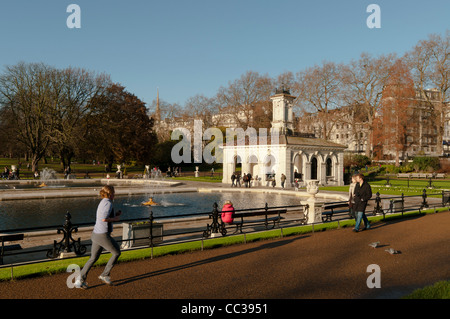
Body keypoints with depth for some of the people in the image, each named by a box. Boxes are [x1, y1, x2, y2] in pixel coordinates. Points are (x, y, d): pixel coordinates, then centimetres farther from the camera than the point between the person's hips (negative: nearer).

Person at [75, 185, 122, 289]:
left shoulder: (102, 203, 14)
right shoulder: (108, 203, -15)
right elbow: (104, 219, -26)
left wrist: (115, 215, 16)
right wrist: (115, 219, -10)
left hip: (96, 234, 9)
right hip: (103, 235, -9)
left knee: (93, 258, 16)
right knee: (116, 252, 11)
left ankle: (80, 279, 12)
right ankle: (105, 275, 15)